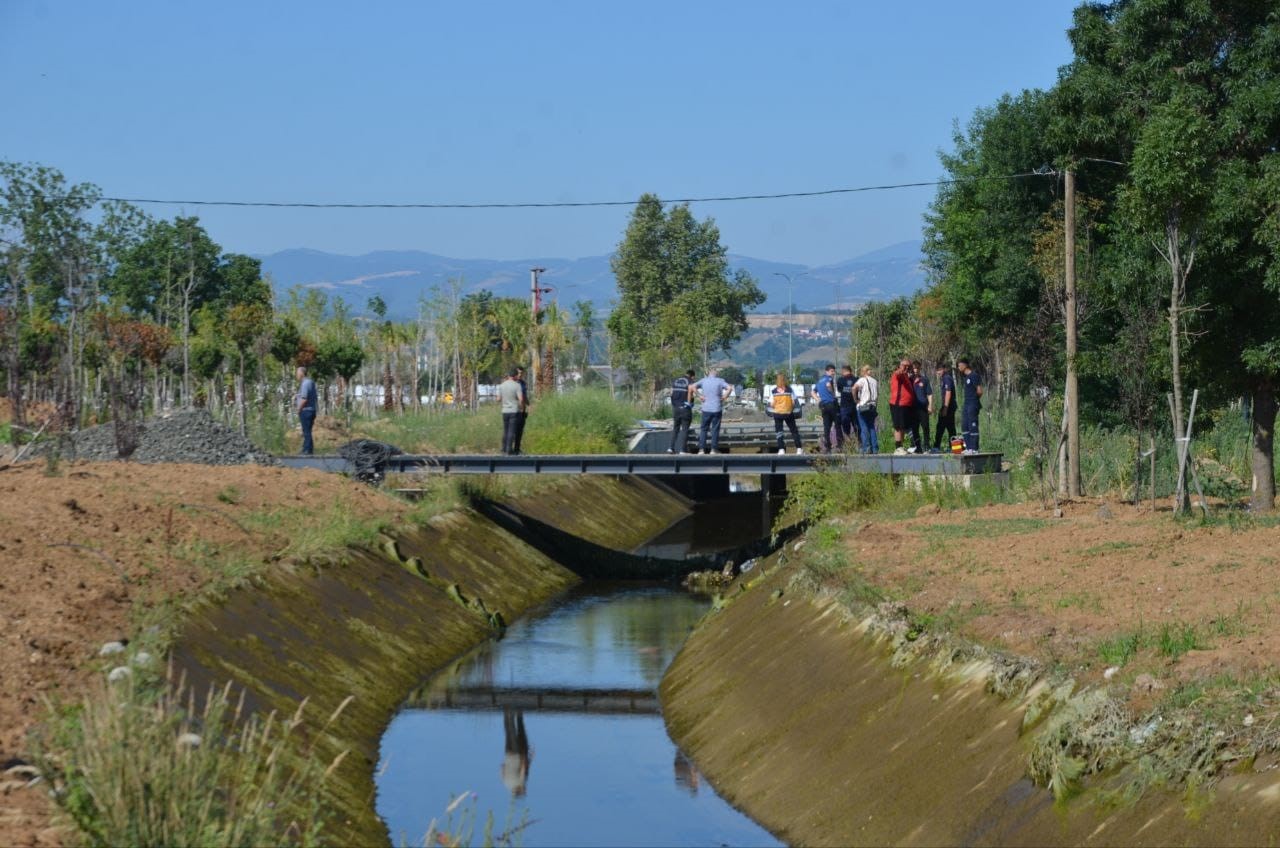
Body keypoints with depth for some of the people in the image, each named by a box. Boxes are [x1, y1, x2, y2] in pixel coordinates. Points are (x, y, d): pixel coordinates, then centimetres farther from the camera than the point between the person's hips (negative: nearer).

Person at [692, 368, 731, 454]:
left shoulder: (704, 380, 3)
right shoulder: (719, 381, -2)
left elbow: (693, 387, -8)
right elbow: (729, 388, -15)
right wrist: (724, 397, -6)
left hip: (706, 409, 1)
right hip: (717, 409, -1)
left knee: (704, 429, 8)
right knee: (715, 429, 5)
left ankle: (702, 448, 2)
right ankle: (714, 449, 4)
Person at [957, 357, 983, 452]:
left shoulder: (974, 376, -13)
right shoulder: (966, 376, 15)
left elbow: (979, 391, -13)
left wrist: (974, 398, 2)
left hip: (973, 405, -10)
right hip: (966, 404, 10)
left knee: (973, 426, -7)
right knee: (964, 426, 11)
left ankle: (974, 449, -5)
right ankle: (968, 447, 17)